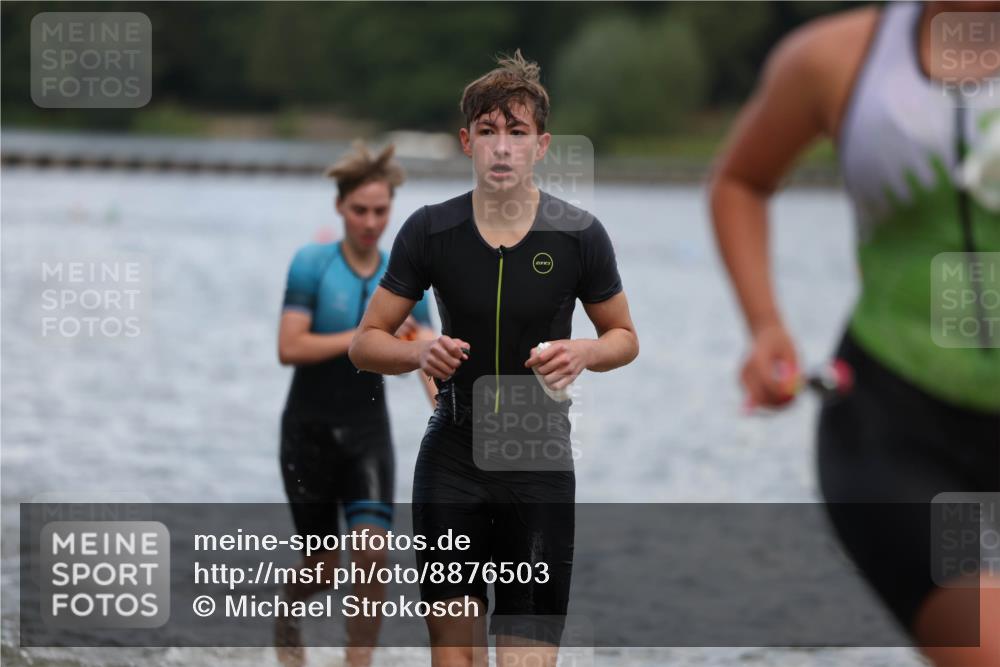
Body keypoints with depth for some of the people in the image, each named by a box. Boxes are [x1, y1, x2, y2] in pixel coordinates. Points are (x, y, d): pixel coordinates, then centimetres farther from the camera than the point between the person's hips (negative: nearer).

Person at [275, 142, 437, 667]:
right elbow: (289, 349, -16)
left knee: (372, 547, -17)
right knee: (324, 565, 5)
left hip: (368, 431, 2)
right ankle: (286, 613, 40)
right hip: (309, 427, -2)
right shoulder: (312, 264, -8)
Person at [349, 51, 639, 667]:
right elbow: (366, 343, 5)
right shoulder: (430, 230, -2)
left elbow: (625, 337, 11)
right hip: (453, 450, 1)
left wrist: (585, 352, -12)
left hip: (541, 460, -1)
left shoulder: (580, 235, -4)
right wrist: (420, 353, -17)